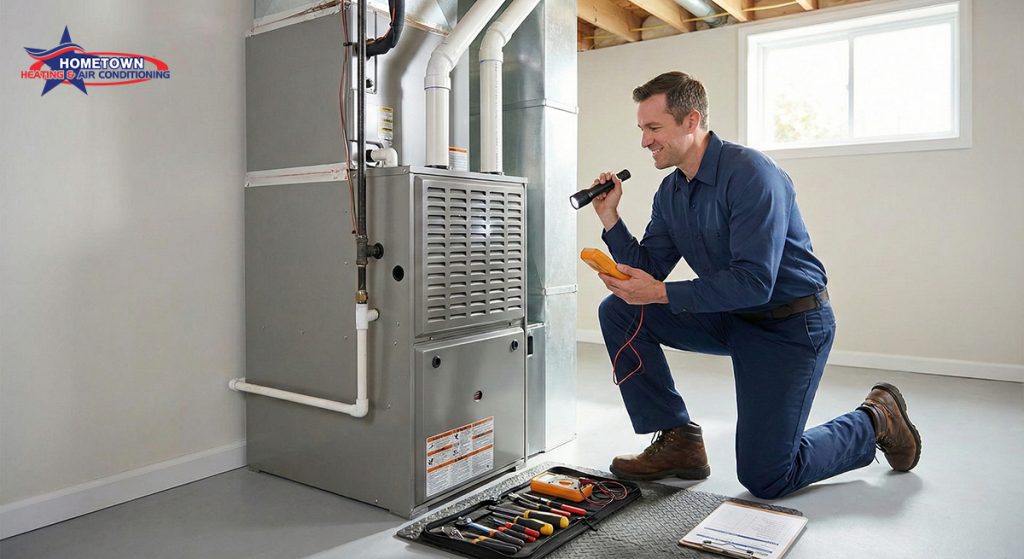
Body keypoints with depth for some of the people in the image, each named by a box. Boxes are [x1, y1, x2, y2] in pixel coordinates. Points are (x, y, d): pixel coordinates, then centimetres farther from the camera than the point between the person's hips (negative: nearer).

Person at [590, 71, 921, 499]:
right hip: (729, 318, 7)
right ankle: (678, 442, 1)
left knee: (764, 478, -8)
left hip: (790, 324, -7)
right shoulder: (670, 192, 2)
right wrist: (611, 220, -12)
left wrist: (661, 293, -30)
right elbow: (647, 272, -2)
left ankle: (874, 421, 20)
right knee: (618, 312, -8)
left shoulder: (750, 174, -23)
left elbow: (753, 283, -29)